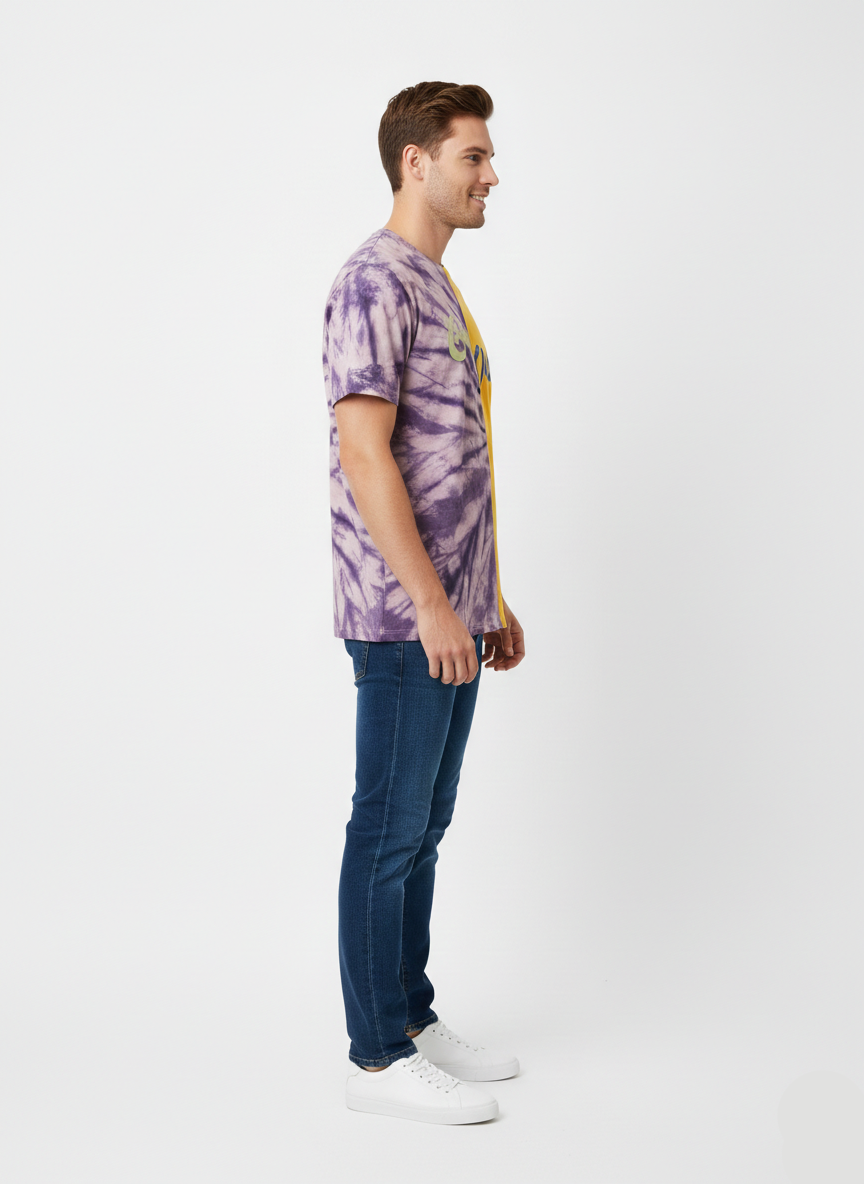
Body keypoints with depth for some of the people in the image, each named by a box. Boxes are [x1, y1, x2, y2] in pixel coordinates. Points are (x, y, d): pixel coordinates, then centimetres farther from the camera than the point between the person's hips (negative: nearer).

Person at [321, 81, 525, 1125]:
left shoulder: (439, 288, 18)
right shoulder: (375, 282, -13)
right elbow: (365, 454, -21)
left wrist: (488, 597, 20)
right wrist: (431, 605, -22)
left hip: (450, 616, 9)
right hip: (404, 618, -9)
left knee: (423, 829, 15)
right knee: (389, 831, -1)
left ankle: (414, 1020, 27)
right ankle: (379, 1057, 10)